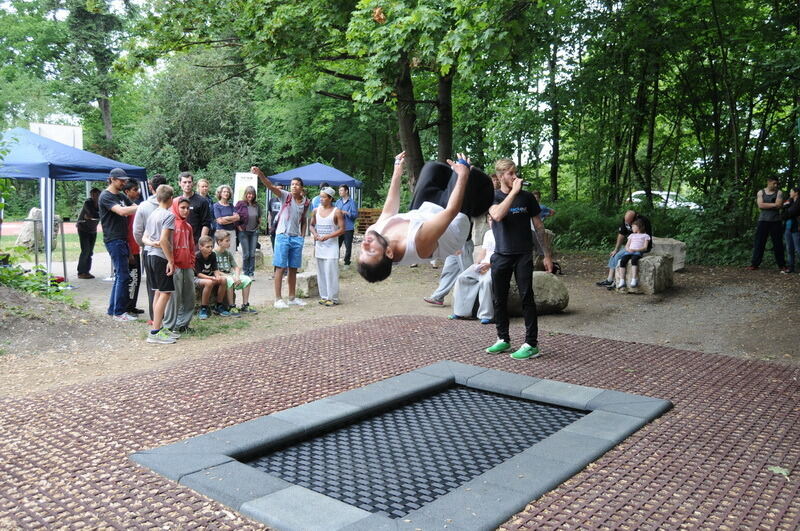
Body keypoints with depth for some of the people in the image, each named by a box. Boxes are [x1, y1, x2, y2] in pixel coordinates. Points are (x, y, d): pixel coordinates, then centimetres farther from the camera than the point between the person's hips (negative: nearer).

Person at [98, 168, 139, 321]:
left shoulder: (121, 196, 18)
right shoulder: (106, 196, -10)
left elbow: (134, 209, 12)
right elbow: (121, 211, -25)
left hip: (122, 240, 9)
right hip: (114, 240, -9)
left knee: (120, 275, 13)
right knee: (123, 276, -9)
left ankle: (113, 309, 21)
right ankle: (119, 312, -3)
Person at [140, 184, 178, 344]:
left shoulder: (152, 214, 15)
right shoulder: (169, 215, -11)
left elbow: (144, 237, 15)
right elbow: (164, 240, -21)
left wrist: (152, 243, -5)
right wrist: (171, 260, -17)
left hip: (151, 256, 9)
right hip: (161, 257, -9)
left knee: (159, 291, 15)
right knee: (166, 293, -6)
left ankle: (158, 327, 21)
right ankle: (155, 332, -7)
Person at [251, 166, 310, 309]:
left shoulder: (306, 202, 7)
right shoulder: (285, 196, -4)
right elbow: (270, 186, -18)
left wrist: (302, 236, 6)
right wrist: (259, 173, -32)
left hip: (297, 238, 4)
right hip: (283, 236, -4)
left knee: (293, 269, 12)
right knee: (280, 268, -2)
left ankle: (292, 297, 22)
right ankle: (278, 299, 2)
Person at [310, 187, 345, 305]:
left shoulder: (337, 212, -6)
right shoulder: (316, 211, 8)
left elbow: (342, 229, -9)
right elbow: (312, 225, 16)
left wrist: (328, 236, -18)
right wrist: (315, 234, -5)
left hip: (331, 245, -5)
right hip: (319, 245, 5)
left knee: (331, 272, -7)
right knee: (321, 272, 8)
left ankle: (333, 298, 1)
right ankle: (324, 296, 18)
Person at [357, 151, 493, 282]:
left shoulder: (372, 231, -31)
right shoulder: (419, 243, -48)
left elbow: (389, 207, -8)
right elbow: (452, 211, -37)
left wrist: (397, 174, 3)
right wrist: (463, 175, -28)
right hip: (456, 222, -5)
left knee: (433, 167, 13)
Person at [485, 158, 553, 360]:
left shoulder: (527, 197, 3)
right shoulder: (493, 197, 1)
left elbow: (538, 226, 7)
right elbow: (497, 215, -22)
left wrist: (547, 255, 4)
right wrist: (514, 191, -21)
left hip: (523, 255, -1)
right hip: (501, 255, 2)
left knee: (526, 298, -5)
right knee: (499, 299, 8)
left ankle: (531, 345, -1)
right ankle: (503, 339, 23)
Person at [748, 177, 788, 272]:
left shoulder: (779, 193, 4)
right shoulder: (760, 192, 6)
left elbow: (779, 205, -11)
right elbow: (761, 205, -9)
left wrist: (766, 205, -10)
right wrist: (774, 204, -11)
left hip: (775, 221, 0)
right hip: (763, 221, 0)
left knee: (778, 244, 3)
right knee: (759, 243, 0)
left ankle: (782, 265, 11)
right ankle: (755, 264, 4)